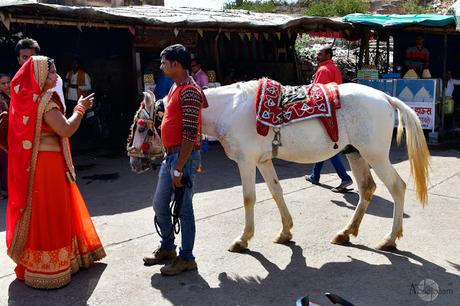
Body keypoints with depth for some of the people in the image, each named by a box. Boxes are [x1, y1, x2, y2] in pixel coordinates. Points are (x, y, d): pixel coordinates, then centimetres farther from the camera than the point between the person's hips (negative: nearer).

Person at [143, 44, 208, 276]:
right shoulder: (176, 87, 14)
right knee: (159, 205, 17)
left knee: (183, 209, 1)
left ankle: (186, 258, 16)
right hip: (170, 154, 10)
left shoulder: (189, 91, -17)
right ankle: (167, 247, 35)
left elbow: (190, 133, -22)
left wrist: (179, 168, -22)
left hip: (183, 156, -10)